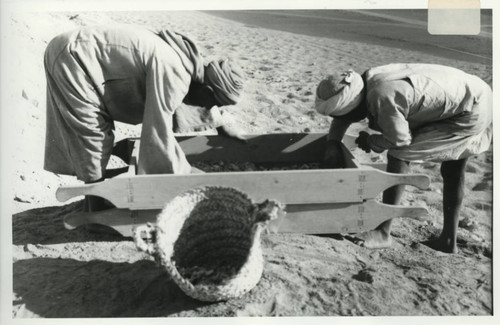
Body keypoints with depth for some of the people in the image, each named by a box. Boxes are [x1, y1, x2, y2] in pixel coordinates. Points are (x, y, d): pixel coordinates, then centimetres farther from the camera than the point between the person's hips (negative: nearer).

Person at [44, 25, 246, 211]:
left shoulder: (187, 60, 3)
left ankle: (95, 202, 28)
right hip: (72, 56, -9)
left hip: (74, 51, 9)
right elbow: (158, 132, -28)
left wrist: (221, 124, 27)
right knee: (94, 136, -5)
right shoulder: (172, 72, -27)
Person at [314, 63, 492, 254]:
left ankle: (383, 233, -7)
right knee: (452, 170, 19)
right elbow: (344, 109, 12)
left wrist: (369, 141, -5)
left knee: (399, 154, -14)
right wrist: (332, 143, 3)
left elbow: (399, 140, -22)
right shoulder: (366, 82, -3)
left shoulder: (382, 97, -31)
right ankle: (449, 240, 33)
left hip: (470, 113, -10)